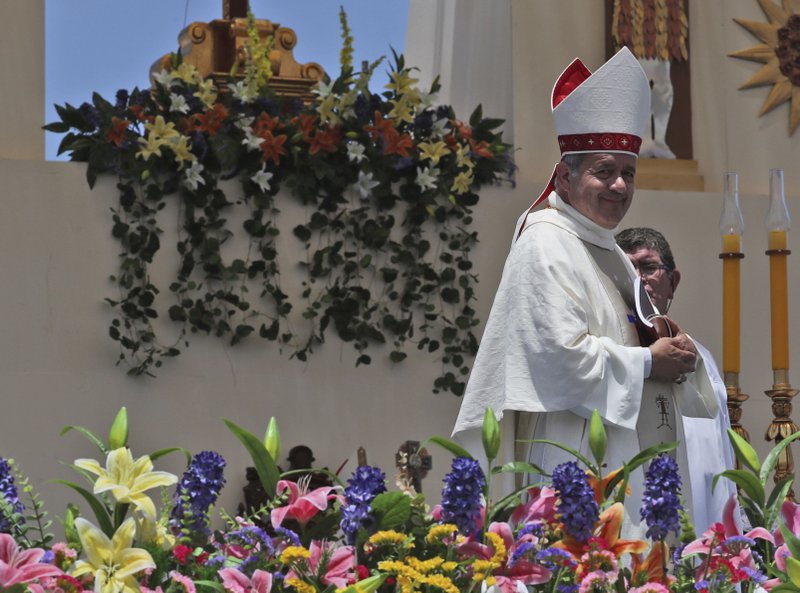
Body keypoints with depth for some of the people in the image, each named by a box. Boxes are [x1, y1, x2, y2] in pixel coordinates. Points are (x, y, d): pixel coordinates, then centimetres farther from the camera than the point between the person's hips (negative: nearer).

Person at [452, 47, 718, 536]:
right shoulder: (546, 244, -9)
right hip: (575, 456, -10)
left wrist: (675, 353, 5)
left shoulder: (611, 254, 20)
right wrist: (647, 363, -10)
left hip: (628, 455, 10)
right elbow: (562, 353, -19)